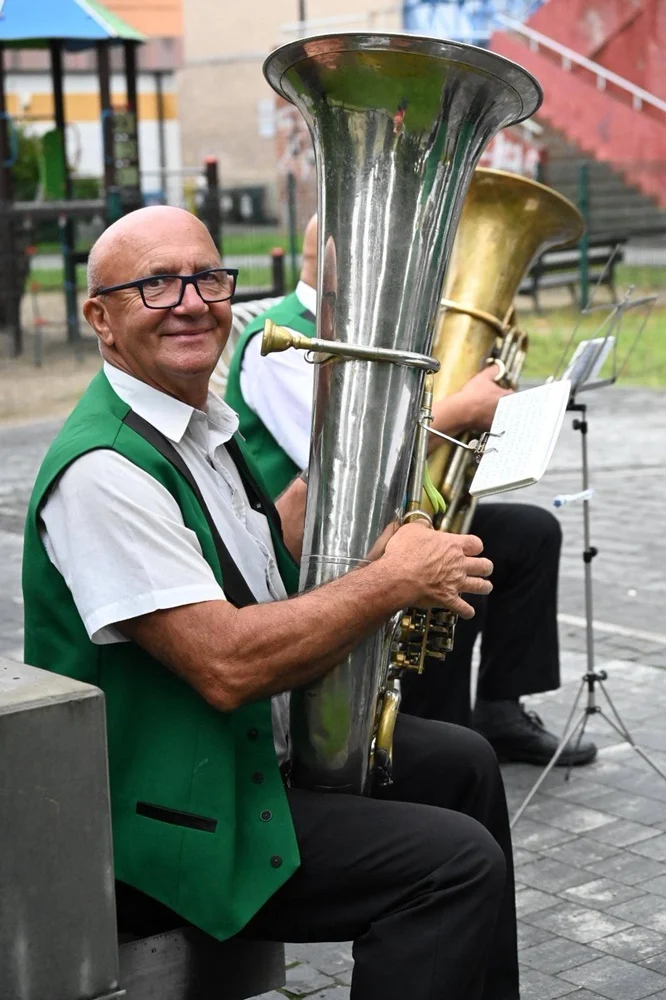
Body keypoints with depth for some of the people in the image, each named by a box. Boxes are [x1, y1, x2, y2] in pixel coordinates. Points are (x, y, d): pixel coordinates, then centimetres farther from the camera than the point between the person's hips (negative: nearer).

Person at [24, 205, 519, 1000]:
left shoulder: (204, 425, 8)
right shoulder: (103, 470, -24)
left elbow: (265, 561, 17)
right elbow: (226, 666, -30)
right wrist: (396, 580, -21)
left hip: (261, 747, 11)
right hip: (166, 814, -10)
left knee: (461, 763, 20)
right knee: (456, 862, -18)